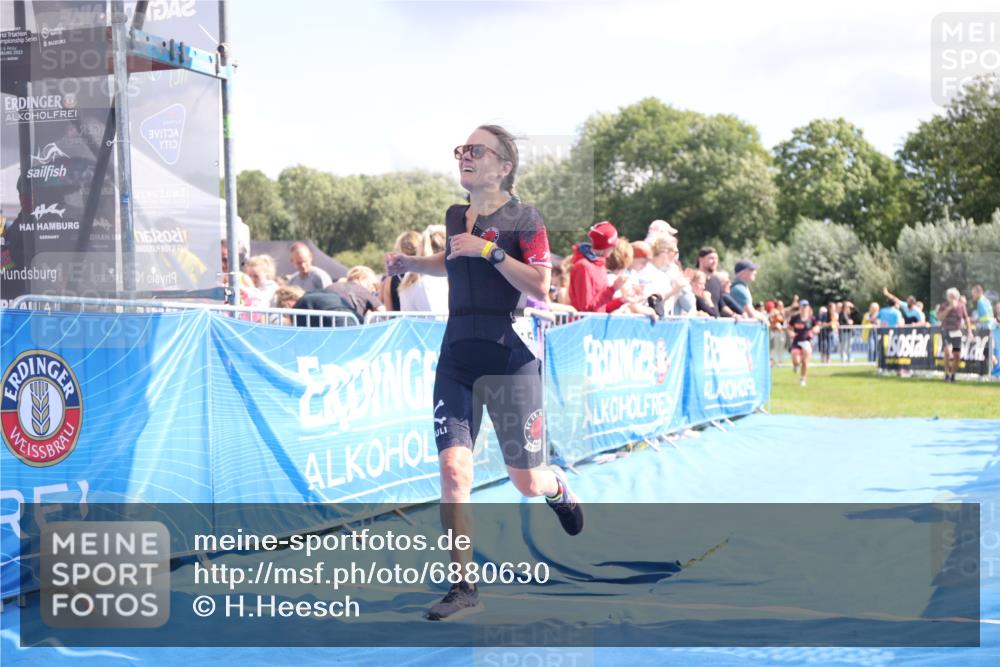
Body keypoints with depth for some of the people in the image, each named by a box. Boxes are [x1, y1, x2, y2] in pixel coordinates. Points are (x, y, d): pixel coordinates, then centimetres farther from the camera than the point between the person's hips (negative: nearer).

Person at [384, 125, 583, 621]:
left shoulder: (523, 218, -6)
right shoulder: (455, 217, 12)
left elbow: (540, 286, -17)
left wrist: (490, 250, -20)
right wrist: (409, 263, 18)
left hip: (510, 361, -5)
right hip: (456, 360, 5)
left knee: (527, 482, 3)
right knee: (453, 470, -10)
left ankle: (558, 488, 42)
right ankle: (463, 587, -2)